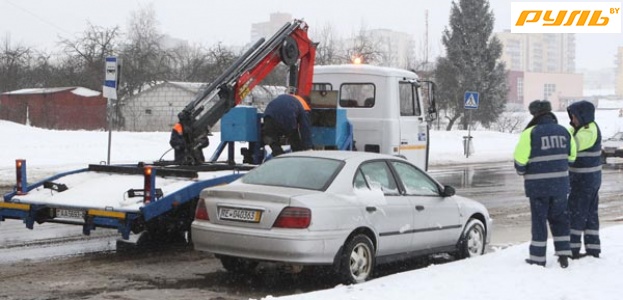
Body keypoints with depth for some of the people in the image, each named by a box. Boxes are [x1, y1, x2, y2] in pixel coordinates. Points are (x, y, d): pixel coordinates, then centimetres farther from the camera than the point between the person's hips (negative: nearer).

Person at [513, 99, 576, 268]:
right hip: (560, 183, 4)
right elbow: (571, 156, 11)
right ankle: (563, 254, 14)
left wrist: (522, 172, 9)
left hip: (538, 185, -4)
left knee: (539, 219, 4)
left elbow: (520, 159, -11)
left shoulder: (530, 134, -12)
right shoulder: (564, 131, 4)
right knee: (559, 218, 16)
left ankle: (538, 258, 10)